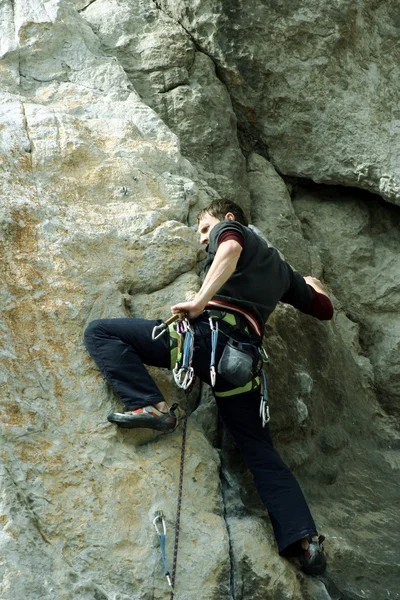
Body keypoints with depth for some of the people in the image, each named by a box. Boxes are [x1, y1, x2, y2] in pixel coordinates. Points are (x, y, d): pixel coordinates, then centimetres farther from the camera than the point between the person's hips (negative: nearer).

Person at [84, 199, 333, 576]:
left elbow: (231, 249, -10)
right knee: (261, 453, 11)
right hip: (244, 356, 7)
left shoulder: (229, 229, 18)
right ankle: (305, 539, -2)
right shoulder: (279, 266, 35)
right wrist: (310, 285, 64)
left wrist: (201, 299, -17)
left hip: (210, 331, -6)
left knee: (100, 332, 1)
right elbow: (324, 309, 44)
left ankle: (149, 406, -17)